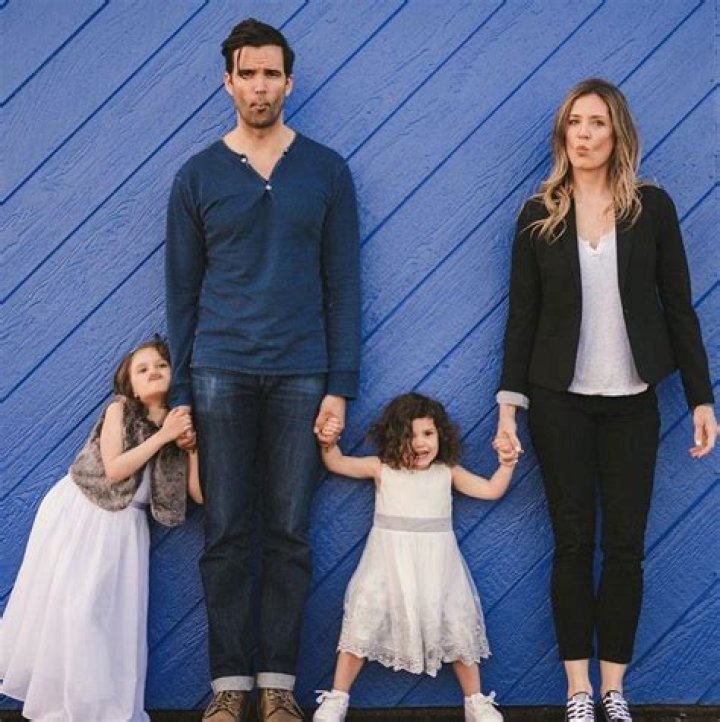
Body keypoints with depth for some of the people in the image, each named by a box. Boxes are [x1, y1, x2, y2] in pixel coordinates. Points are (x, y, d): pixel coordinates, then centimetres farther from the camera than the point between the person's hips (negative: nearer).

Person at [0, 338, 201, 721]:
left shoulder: (180, 422, 1)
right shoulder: (119, 410, -7)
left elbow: (199, 493, -3)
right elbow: (114, 469, -18)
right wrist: (162, 436, -18)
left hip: (123, 524, 3)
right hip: (79, 512, -3)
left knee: (116, 612, -2)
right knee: (72, 602, -6)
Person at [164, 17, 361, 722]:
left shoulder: (326, 170, 6)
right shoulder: (198, 176, 6)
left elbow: (343, 285, 5)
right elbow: (182, 290, 8)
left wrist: (341, 385, -2)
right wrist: (180, 392, 3)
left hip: (300, 375, 0)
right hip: (220, 372, 0)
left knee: (287, 534, 3)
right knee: (226, 534, 2)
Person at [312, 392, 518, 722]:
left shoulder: (448, 472, 4)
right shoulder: (382, 469, 1)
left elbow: (491, 490, 8)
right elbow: (338, 464, 5)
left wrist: (506, 464, -7)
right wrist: (329, 444, -14)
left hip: (435, 561, 1)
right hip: (389, 558, -1)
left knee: (455, 623, 0)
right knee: (365, 619, -6)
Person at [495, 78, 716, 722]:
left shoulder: (652, 208, 1)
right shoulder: (538, 216, 2)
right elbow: (522, 315, 3)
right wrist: (510, 401, -3)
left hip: (632, 402, 0)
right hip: (560, 402, 0)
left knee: (626, 543, 3)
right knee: (573, 542, 4)